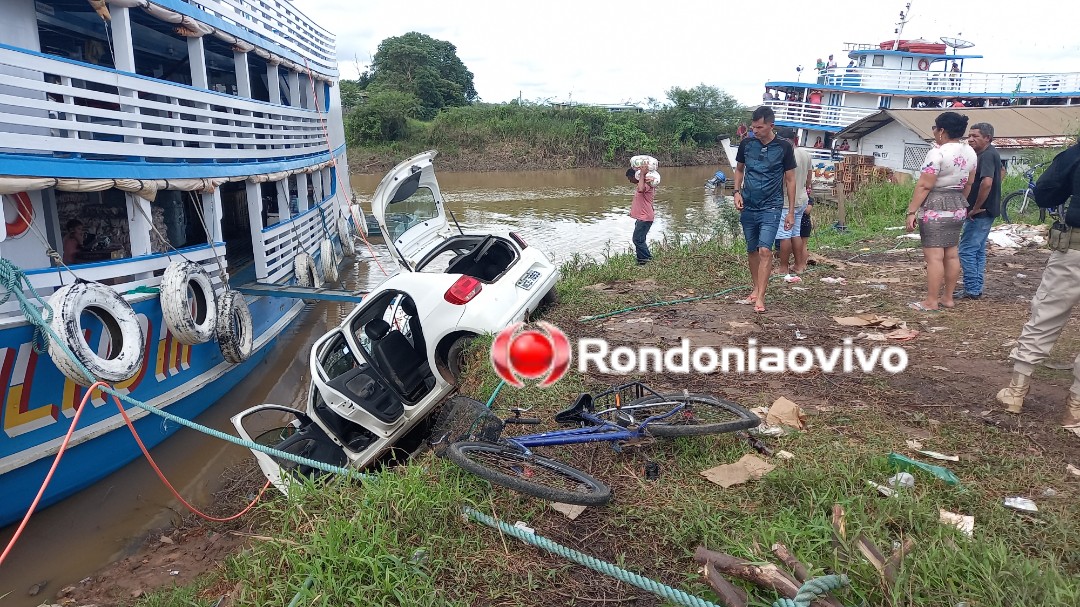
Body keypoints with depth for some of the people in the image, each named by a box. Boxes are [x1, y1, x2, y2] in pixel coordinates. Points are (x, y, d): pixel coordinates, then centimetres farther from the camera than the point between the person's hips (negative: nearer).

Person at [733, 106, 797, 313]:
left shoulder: (784, 147, -6)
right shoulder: (746, 144, 0)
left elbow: (790, 180, 0)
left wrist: (791, 212, -1)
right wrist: (737, 192, -1)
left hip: (771, 208, -3)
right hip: (748, 207, 4)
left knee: (765, 250, -15)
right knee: (751, 250, 11)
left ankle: (760, 297, -11)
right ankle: (756, 289, 27)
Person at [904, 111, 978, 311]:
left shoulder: (937, 153, -17)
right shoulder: (970, 152, 9)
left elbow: (924, 186, -19)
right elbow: (969, 184, 16)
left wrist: (911, 211, -17)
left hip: (934, 209, -9)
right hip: (957, 208, 9)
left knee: (934, 256, -7)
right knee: (951, 254, 13)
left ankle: (931, 302, -5)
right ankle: (948, 297, 20)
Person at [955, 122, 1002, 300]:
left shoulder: (987, 155, -17)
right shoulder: (988, 154, 15)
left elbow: (987, 182, -30)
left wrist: (975, 208, -22)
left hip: (980, 213, -10)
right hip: (984, 212, 10)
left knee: (967, 250, -7)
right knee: (978, 250, 14)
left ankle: (971, 290, -3)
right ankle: (976, 288, 21)